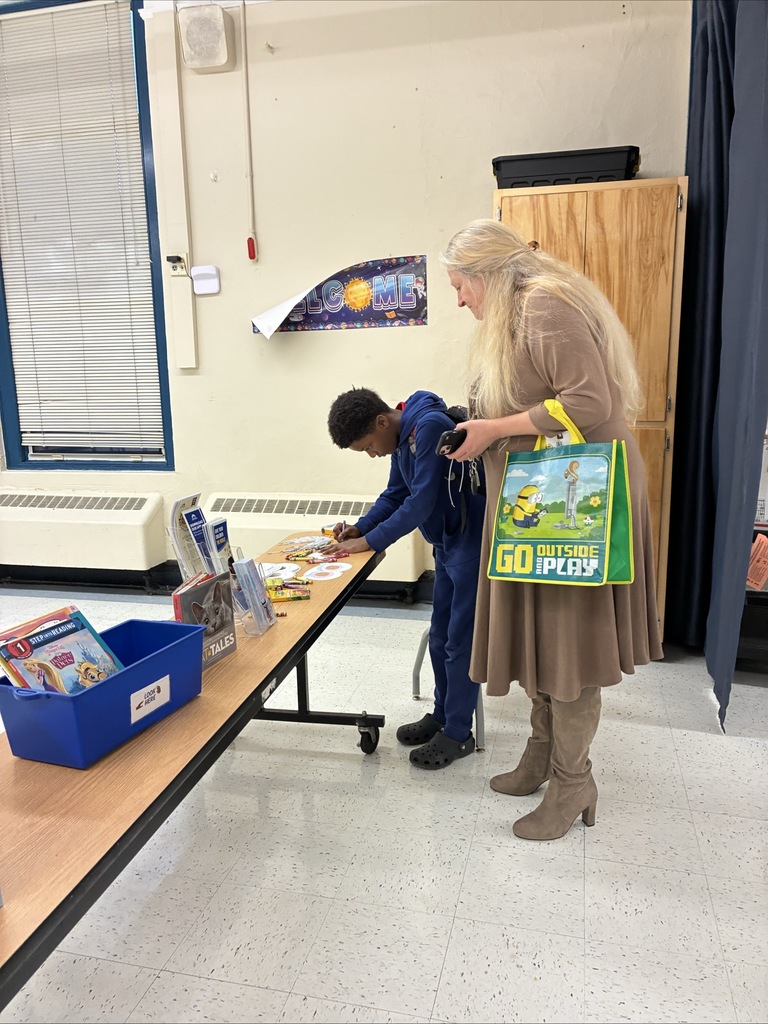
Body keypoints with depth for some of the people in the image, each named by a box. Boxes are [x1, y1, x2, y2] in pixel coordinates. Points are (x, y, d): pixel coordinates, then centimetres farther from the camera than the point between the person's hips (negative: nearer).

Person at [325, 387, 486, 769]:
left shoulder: (430, 427, -23)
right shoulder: (402, 437, 6)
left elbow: (421, 503, -24)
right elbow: (395, 494, 15)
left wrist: (368, 542, -17)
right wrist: (359, 527, 1)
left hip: (472, 542, -9)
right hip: (448, 543, 9)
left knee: (460, 640, -1)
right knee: (440, 636, 16)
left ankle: (458, 733, 13)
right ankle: (442, 715, 31)